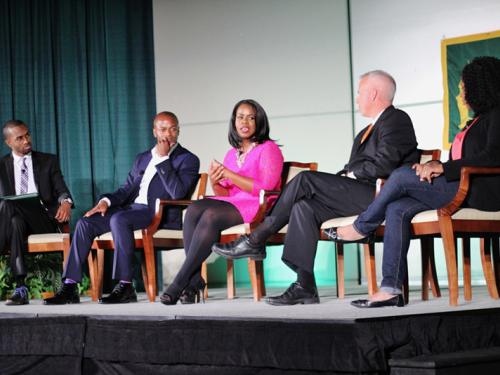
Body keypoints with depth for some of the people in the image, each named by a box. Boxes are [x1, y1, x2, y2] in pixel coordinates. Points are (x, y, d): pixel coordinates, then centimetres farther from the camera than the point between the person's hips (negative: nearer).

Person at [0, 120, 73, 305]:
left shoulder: (48, 161, 16)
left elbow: (61, 190, 7)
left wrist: (66, 202, -18)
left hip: (44, 220, -2)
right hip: (16, 219, 2)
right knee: (16, 222, -38)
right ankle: (20, 288, -45)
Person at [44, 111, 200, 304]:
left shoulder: (188, 160, 3)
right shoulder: (142, 158, 24)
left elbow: (177, 192, -14)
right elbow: (127, 189, 22)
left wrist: (163, 159, -11)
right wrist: (107, 201, 1)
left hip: (161, 214, -7)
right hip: (132, 209, 7)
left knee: (119, 219, -35)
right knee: (85, 223, -12)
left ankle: (125, 286, -33)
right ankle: (69, 287, -14)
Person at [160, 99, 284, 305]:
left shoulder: (269, 149, 1)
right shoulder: (232, 154, 21)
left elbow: (265, 187, -13)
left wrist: (229, 174, -13)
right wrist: (215, 183, -5)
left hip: (257, 208, -6)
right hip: (232, 204, 7)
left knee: (212, 214, -32)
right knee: (194, 209, -23)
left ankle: (180, 282, -32)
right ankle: (194, 281, -30)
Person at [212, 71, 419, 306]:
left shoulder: (396, 120, -2)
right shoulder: (368, 131, 29)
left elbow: (385, 165, -16)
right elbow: (352, 170, 21)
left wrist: (351, 173, -6)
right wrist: (344, 176, 1)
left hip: (379, 194, -9)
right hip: (361, 194, 9)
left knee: (305, 180, -16)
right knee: (304, 206, -10)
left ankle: (255, 241, -9)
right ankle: (304, 287, -14)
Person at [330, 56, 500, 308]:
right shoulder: (478, 119, 26)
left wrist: (442, 168, -17)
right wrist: (436, 166, 0)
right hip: (459, 187, 9)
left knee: (402, 176, -14)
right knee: (397, 209, -9)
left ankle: (362, 227, 8)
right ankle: (391, 289, -15)